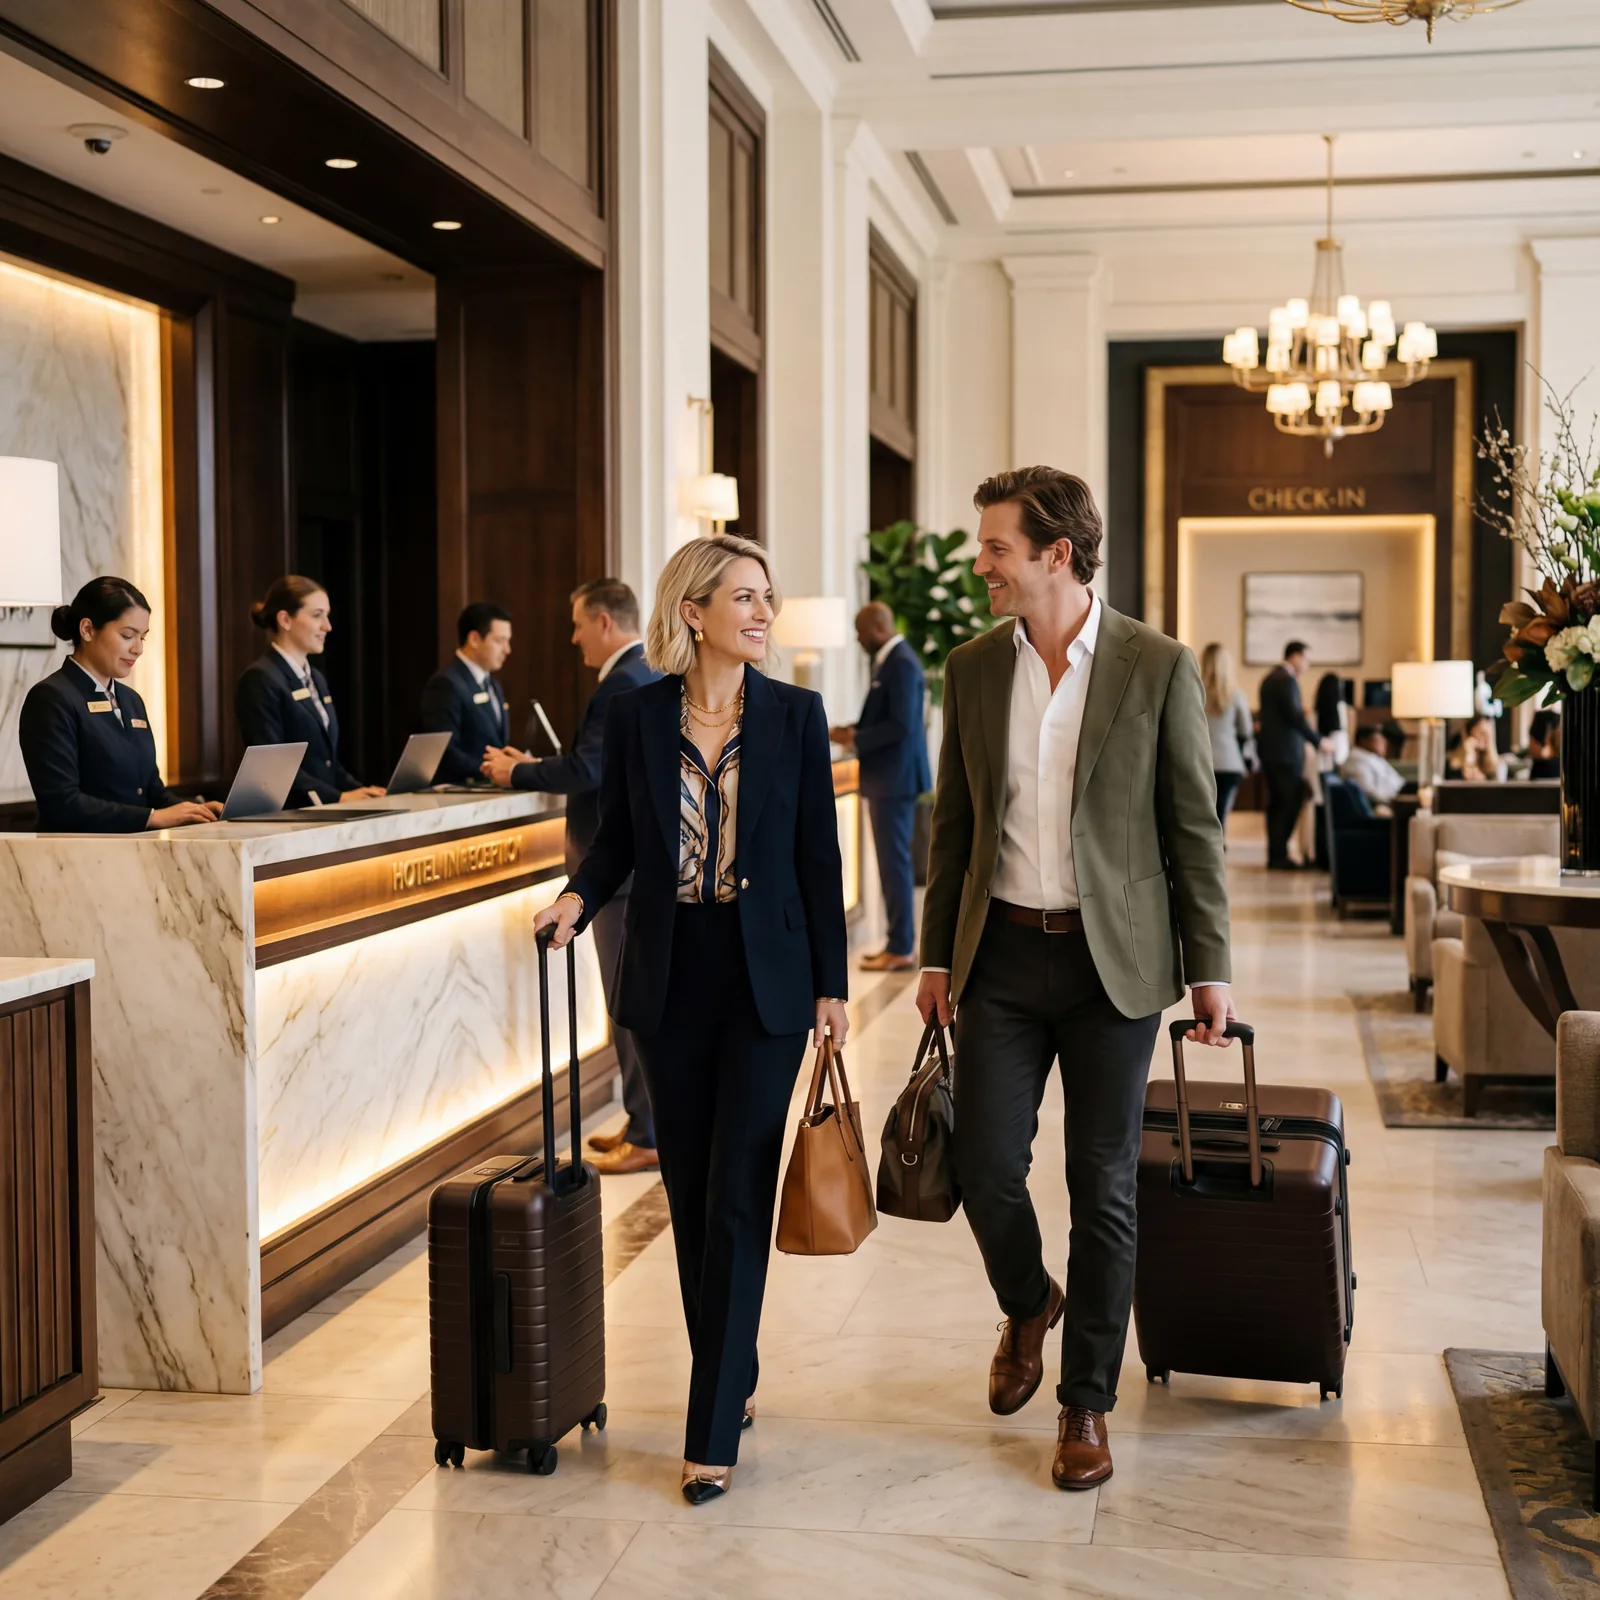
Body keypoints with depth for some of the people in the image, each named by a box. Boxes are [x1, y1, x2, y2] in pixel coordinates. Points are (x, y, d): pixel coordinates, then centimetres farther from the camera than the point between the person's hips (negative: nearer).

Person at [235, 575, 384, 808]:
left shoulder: (317, 679, 19)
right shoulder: (260, 679, -7)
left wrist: (361, 791, 4)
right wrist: (339, 798, -18)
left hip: (324, 812, 8)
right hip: (285, 814, -8)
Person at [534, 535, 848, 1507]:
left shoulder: (796, 715, -2)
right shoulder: (638, 716, 1)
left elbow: (820, 856, 0)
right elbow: (618, 840, 9)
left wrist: (831, 985, -1)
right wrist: (578, 898, -11)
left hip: (765, 978, -2)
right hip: (670, 975, 2)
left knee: (737, 1197, -5)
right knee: (690, 1190, 10)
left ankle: (714, 1433, 0)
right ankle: (731, 1374, 30)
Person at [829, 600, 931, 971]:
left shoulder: (902, 663, -17)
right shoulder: (891, 660, 14)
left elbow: (902, 725, -24)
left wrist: (855, 738, -17)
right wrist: (853, 730, 6)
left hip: (894, 777, -10)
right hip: (887, 776, 10)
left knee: (895, 861, -6)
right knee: (891, 860, 13)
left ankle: (901, 949, -2)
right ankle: (898, 943, 19)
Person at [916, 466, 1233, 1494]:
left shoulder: (1157, 667, -6)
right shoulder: (974, 669, 5)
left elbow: (1195, 827, -2)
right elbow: (954, 823, 11)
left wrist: (1210, 970, -4)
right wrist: (937, 956, 10)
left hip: (1115, 962, -3)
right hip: (1003, 955, 3)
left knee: (1104, 1188, 4)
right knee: (986, 1166, 0)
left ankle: (1088, 1401, 19)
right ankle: (1029, 1306, 32)